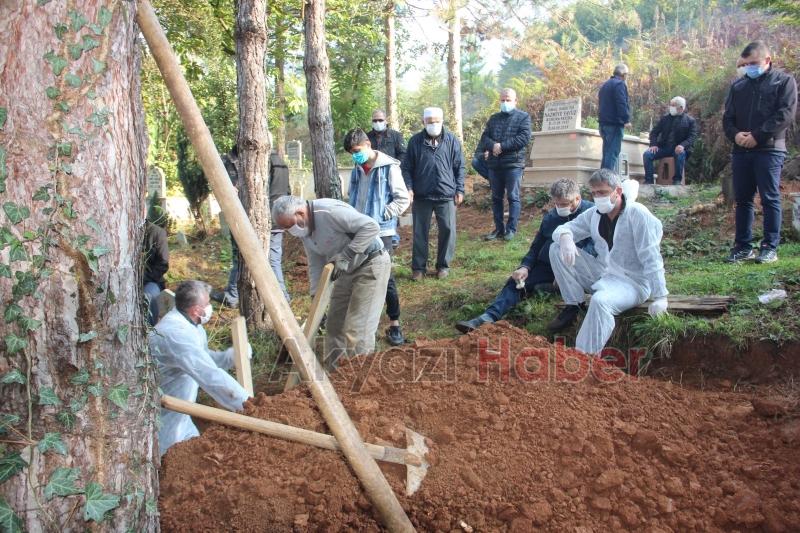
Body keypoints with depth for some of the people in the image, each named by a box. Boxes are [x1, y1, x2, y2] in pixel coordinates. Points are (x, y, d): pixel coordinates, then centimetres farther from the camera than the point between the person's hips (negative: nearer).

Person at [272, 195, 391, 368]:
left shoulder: (329, 211, -26)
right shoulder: (304, 230, 2)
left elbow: (371, 226, -28)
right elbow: (316, 265, 9)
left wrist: (345, 255, -27)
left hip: (371, 264, -9)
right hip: (347, 270, 9)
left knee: (357, 329, -11)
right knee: (334, 325, 11)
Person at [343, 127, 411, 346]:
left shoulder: (388, 167, -8)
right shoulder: (357, 170, 11)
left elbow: (403, 199, -8)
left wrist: (381, 215, -13)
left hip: (381, 232, -6)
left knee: (386, 277, -4)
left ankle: (394, 324, 7)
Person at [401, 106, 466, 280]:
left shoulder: (451, 140, 2)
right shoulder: (415, 141, 1)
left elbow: (460, 167, 5)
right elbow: (406, 168, 4)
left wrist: (459, 190, 1)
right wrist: (408, 188, -8)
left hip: (446, 195, 0)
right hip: (421, 195, 0)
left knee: (448, 230, 4)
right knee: (420, 232, 6)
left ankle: (443, 265, 19)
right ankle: (419, 267, 16)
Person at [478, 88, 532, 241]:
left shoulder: (523, 117, 3)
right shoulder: (493, 118, 18)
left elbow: (524, 138, -12)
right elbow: (484, 138, 8)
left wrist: (502, 146, -16)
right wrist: (492, 145, -15)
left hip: (513, 163, -5)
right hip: (494, 164, 5)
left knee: (513, 197, -2)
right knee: (496, 198, 9)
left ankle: (511, 229, 4)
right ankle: (499, 229, 17)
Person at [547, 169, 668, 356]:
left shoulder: (638, 214, -15)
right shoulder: (593, 214, 4)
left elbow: (651, 258, -17)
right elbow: (563, 229, 6)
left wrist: (660, 297, -20)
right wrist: (565, 237, -21)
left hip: (632, 281, -7)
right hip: (601, 273, 7)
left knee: (600, 301, -39)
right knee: (557, 249, -4)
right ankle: (573, 306, -2)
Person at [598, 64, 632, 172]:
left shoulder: (605, 85, 20)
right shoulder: (619, 84, -9)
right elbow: (622, 104, -19)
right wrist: (626, 120, -21)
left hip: (604, 123, 9)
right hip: (615, 123, -9)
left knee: (607, 152, 12)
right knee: (613, 152, -10)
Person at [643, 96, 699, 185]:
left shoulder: (690, 120, 3)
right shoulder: (665, 118, 12)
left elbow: (693, 136, -6)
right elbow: (654, 132, 10)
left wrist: (683, 145, -27)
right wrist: (653, 144, -9)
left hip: (678, 148, -3)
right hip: (663, 147, 3)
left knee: (681, 154, -38)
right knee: (647, 154, -22)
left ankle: (677, 180, -22)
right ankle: (649, 180, -13)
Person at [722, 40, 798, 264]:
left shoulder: (784, 81, 3)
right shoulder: (738, 85, 17)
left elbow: (785, 115, -8)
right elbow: (728, 117, 14)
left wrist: (757, 136, -16)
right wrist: (735, 134, -7)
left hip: (770, 150, -4)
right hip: (741, 151, 5)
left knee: (770, 199, -3)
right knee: (742, 200, 6)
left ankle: (770, 248, 2)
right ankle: (743, 246, 14)